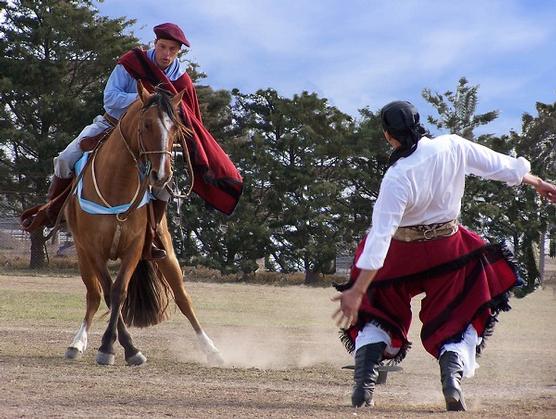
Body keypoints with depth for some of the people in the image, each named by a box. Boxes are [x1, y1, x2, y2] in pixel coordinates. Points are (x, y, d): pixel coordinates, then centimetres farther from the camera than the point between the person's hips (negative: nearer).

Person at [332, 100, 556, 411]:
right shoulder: (453, 147, -15)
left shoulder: (397, 178, -25)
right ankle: (452, 377, -12)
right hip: (449, 251, 3)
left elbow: (380, 237, -28)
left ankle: (364, 383, 0)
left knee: (377, 315, 16)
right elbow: (502, 166, -1)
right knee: (457, 319, 14)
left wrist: (357, 292, -27)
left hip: (402, 256, -3)